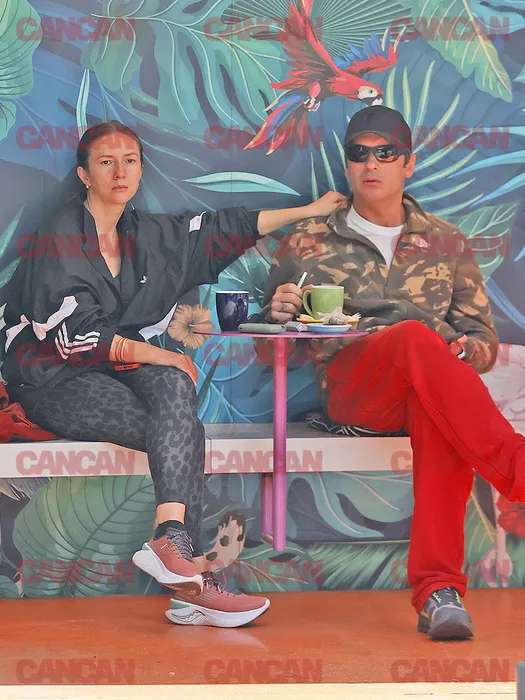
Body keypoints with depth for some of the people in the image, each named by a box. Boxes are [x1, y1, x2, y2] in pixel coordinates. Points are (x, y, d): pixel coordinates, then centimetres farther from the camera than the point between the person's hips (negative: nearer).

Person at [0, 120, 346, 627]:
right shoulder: (58, 238, -6)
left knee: (172, 383, -31)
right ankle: (190, 574, -35)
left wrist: (312, 209, 20)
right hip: (53, 381, -5)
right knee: (186, 432, -27)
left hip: (121, 367, 5)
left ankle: (172, 539, -42)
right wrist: (156, 353, -18)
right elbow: (74, 331, -14)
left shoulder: (150, 235, 13)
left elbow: (226, 228, 19)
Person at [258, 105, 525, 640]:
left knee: (439, 411, -39)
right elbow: (269, 349, 19)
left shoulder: (447, 244, 23)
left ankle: (438, 590, -46)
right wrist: (279, 314, -5)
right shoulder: (306, 242, 20)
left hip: (434, 386, 1)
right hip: (348, 386, -1)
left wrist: (470, 350, -4)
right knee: (415, 337, -36)